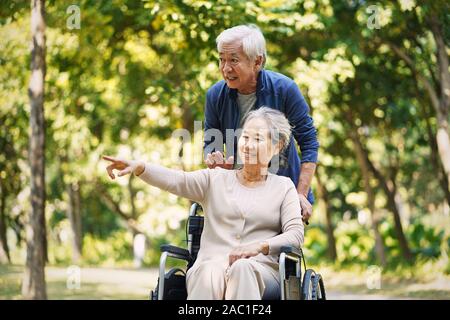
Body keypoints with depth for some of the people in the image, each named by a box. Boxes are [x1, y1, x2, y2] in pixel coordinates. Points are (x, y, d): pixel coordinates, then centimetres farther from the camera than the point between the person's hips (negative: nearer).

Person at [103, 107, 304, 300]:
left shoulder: (283, 187, 18)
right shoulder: (216, 179, 20)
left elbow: (296, 234, 6)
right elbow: (176, 180, 2)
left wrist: (259, 246, -14)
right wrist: (139, 167, -18)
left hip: (260, 270, 0)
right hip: (211, 265, 1)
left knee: (242, 268, -38)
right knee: (211, 271, -37)